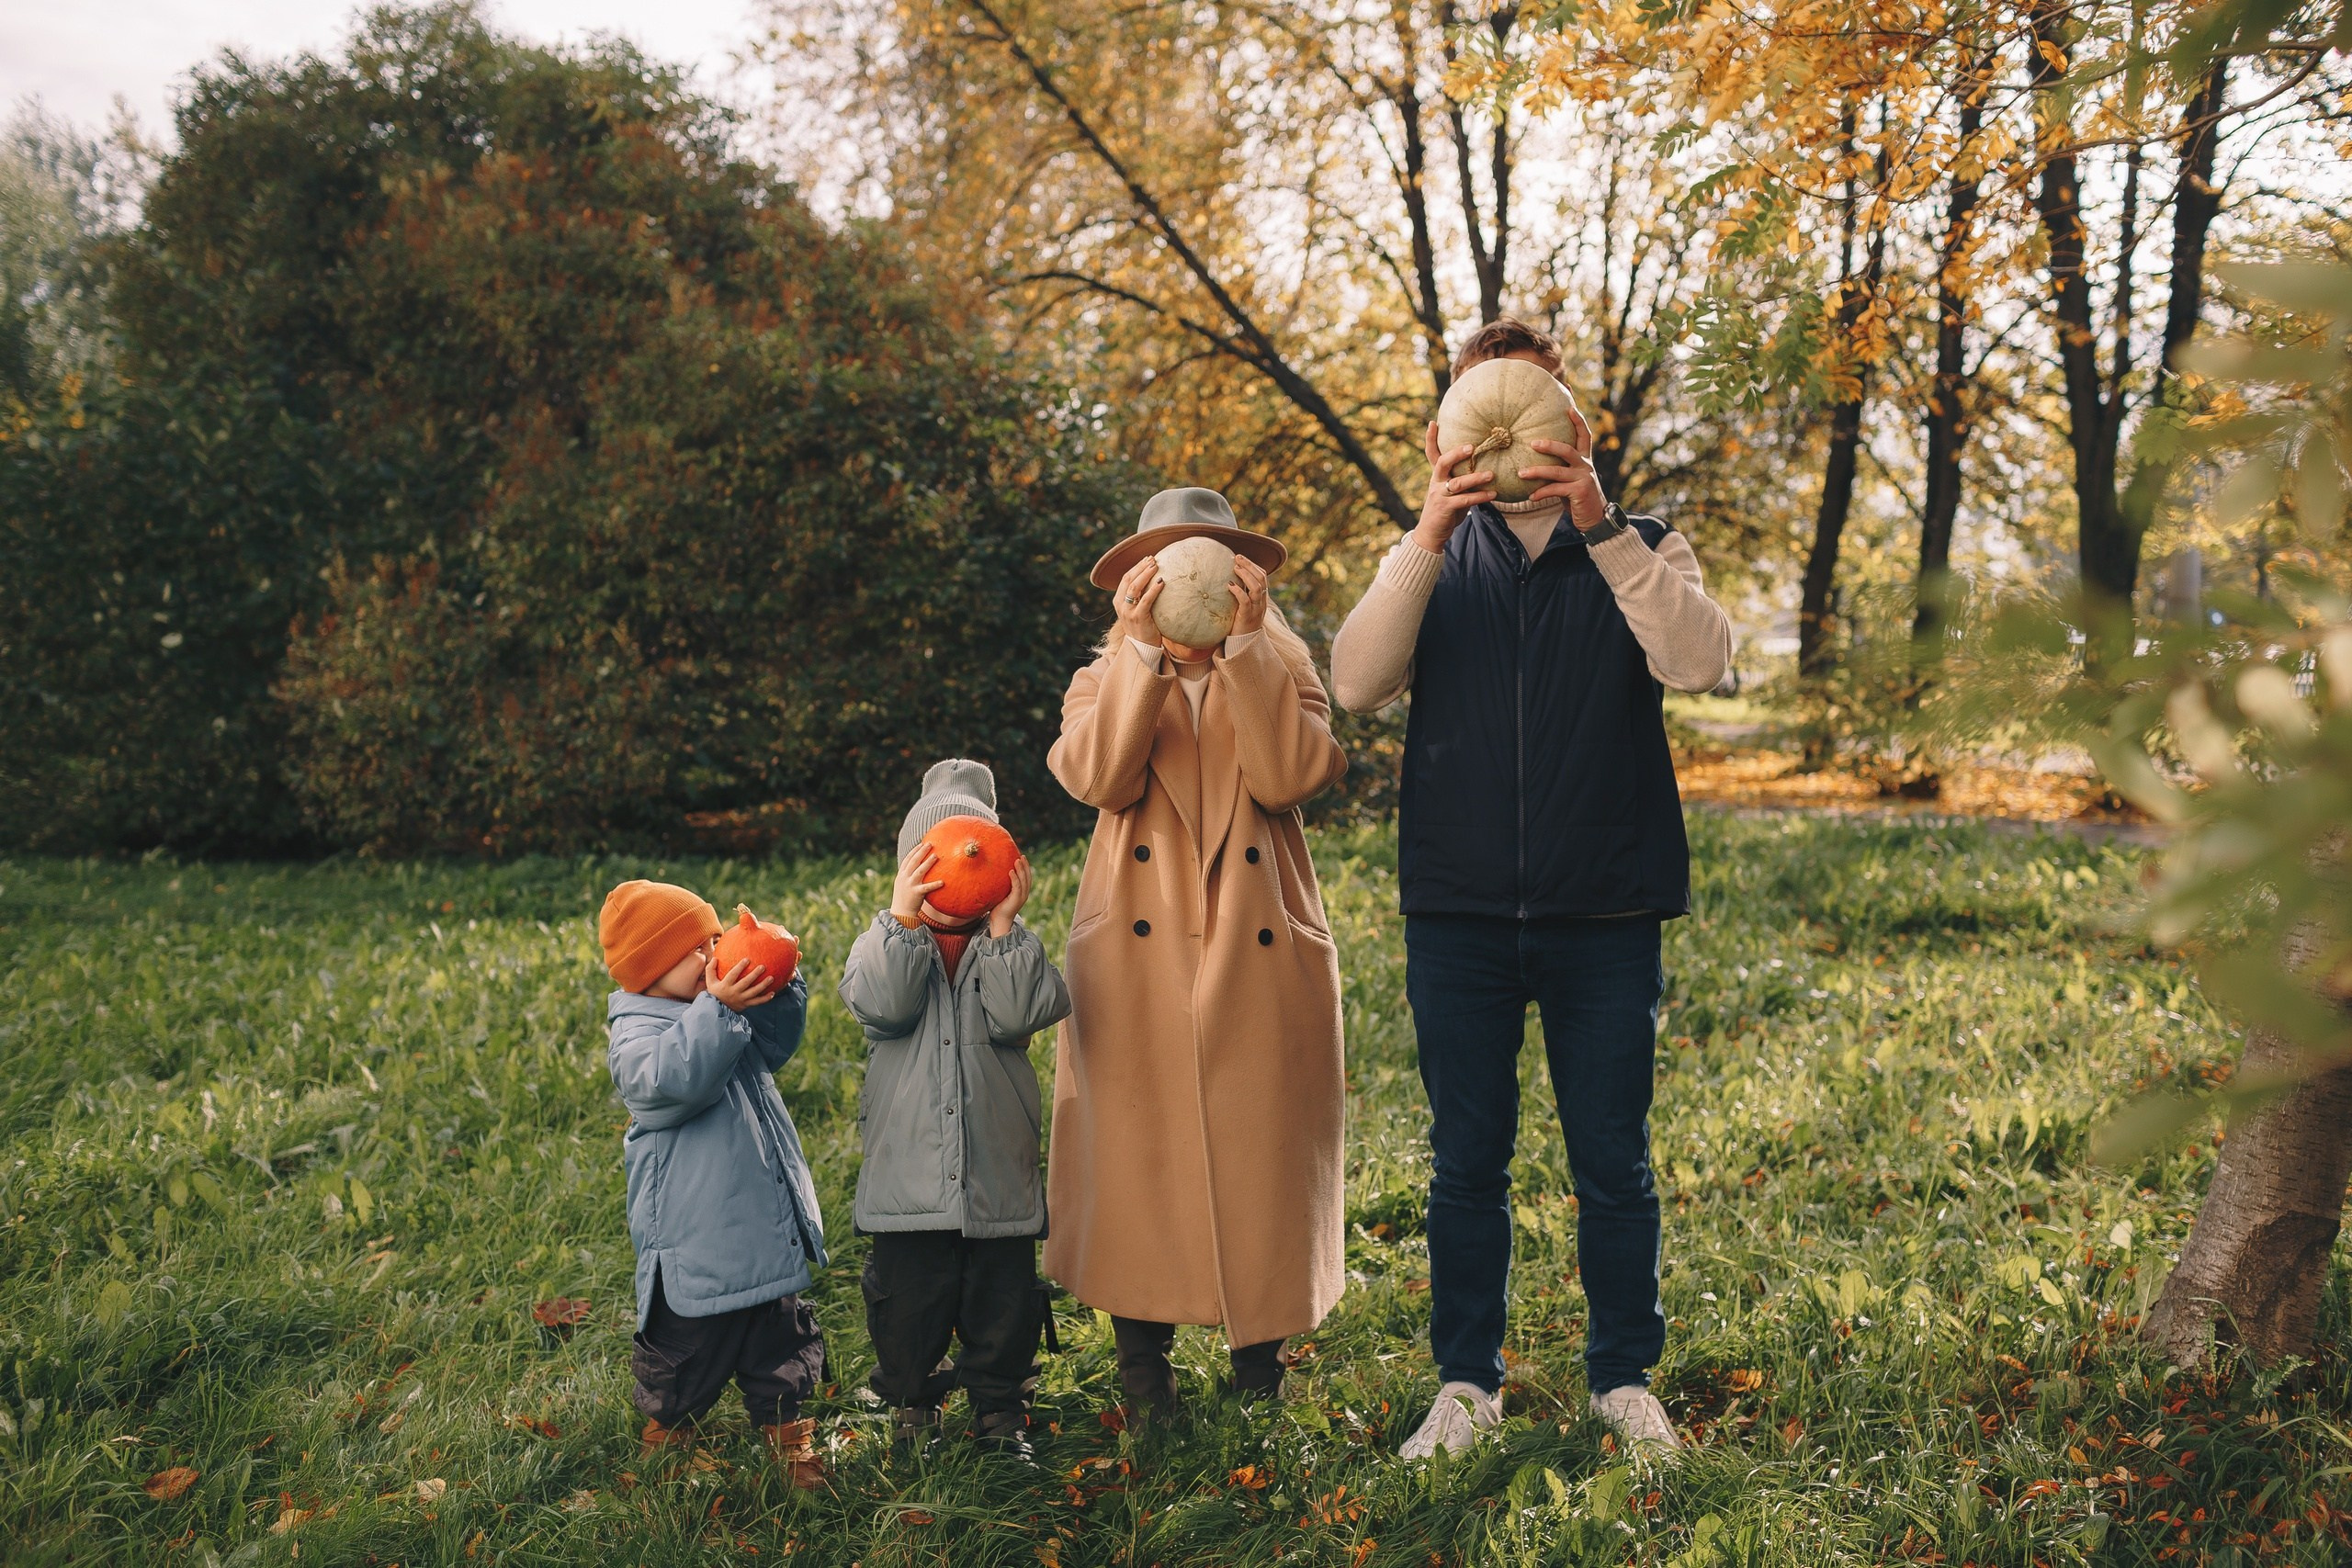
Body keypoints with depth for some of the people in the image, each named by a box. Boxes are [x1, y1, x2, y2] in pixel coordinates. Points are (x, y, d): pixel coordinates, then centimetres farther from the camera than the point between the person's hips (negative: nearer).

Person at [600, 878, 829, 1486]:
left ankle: (788, 1436, 31)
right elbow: (673, 1079, -36)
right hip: (695, 1248, -7)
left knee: (782, 1341, 17)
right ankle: (666, 1433, 34)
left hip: (768, 1230, 7)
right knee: (688, 1352, 11)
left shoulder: (718, 1016, 7)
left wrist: (777, 987, -4)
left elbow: (775, 1043, 14)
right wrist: (718, 1008, -42)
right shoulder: (637, 1036, -18)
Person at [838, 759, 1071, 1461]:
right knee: (907, 1299, 10)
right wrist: (904, 916, -23)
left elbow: (1019, 1014, -17)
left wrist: (1002, 923, -19)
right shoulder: (885, 941, 3)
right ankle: (911, 1402, 31)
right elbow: (882, 1006, -18)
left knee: (1003, 1299, 11)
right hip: (908, 1169, 0)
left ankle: (1001, 1409, 29)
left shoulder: (1013, 946, 3)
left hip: (998, 1173, 1)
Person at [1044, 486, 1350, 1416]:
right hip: (1138, 964, 0)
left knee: (1260, 1164, 3)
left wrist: (1246, 644, -15)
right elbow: (1099, 778, -11)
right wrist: (1141, 648, -17)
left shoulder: (1284, 677, 11)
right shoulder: (1106, 681, 12)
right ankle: (1142, 1370, 17)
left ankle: (1259, 1365, 17)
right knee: (1137, 1160, 2)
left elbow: (1290, 777, -12)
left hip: (1261, 962, 0)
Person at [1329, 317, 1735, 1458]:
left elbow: (1699, 661, -14)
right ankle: (1465, 1384, 22)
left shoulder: (1640, 552, 6)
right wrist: (1430, 532, -18)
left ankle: (1625, 1377, 24)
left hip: (1604, 913, -1)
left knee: (1613, 1163, 8)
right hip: (1460, 913, 1)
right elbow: (1356, 683, -9)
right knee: (1466, 1162, 9)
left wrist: (1601, 523, -22)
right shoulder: (1431, 560, 9)